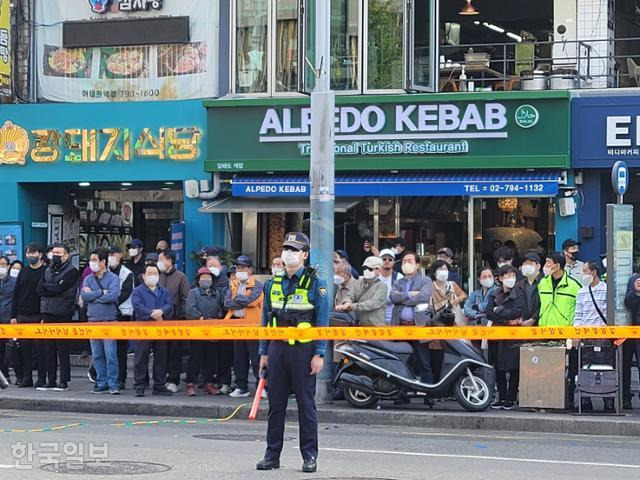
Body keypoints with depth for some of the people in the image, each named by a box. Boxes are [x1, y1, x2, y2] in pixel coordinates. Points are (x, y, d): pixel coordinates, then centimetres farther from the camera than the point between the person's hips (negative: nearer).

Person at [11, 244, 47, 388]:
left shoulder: (46, 272, -2)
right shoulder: (23, 273, 14)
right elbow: (16, 295, 15)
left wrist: (45, 316, -14)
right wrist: (13, 315, 7)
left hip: (38, 316, -5)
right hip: (23, 316, 5)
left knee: (40, 347, -3)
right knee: (25, 348, 5)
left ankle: (42, 378, 3)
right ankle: (27, 377, 11)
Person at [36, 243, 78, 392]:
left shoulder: (71, 271, -3)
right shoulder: (48, 270, 17)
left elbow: (60, 288, -15)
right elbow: (39, 289, 7)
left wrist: (46, 287, -2)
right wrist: (52, 289, -7)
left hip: (62, 314, -6)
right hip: (48, 314, 6)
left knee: (62, 349, -4)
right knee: (49, 350, 7)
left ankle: (64, 381, 0)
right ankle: (51, 381, 11)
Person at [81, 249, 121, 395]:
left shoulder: (113, 278, 0)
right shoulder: (88, 279, 12)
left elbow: (113, 296, -16)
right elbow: (84, 295, -4)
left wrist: (93, 295, -8)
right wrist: (102, 292, -9)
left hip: (109, 321, -5)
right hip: (93, 321, 5)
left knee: (110, 354, -10)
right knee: (97, 355, 6)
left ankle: (113, 384, -8)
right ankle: (102, 383, 12)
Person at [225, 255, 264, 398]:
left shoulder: (257, 285, -3)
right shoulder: (233, 285, 13)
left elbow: (251, 299, -20)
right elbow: (227, 303, 0)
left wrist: (236, 300, -7)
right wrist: (243, 302, -14)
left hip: (253, 326, -6)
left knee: (256, 359, -5)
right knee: (239, 359, 9)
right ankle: (241, 387, 15)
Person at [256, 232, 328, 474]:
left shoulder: (316, 284, -1)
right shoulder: (273, 284, 12)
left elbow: (322, 322, -4)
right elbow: (266, 320, 15)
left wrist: (319, 354, -11)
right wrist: (264, 352, 10)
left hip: (303, 351, -4)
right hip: (277, 349, 4)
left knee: (306, 404, 0)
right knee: (275, 404, 6)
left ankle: (310, 456, 5)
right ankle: (272, 455, 12)